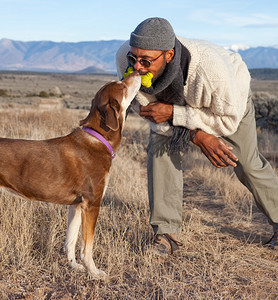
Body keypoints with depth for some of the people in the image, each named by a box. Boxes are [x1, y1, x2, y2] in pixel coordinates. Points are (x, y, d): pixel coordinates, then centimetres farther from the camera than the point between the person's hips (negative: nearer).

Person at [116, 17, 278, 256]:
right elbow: (146, 108, -21)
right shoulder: (126, 59, -37)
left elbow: (229, 120, -31)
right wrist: (198, 136, -33)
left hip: (231, 97, -2)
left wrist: (173, 113, -40)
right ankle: (167, 232, -8)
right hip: (173, 98, 3)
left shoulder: (211, 66, -48)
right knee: (162, 149, -19)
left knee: (247, 164, 8)